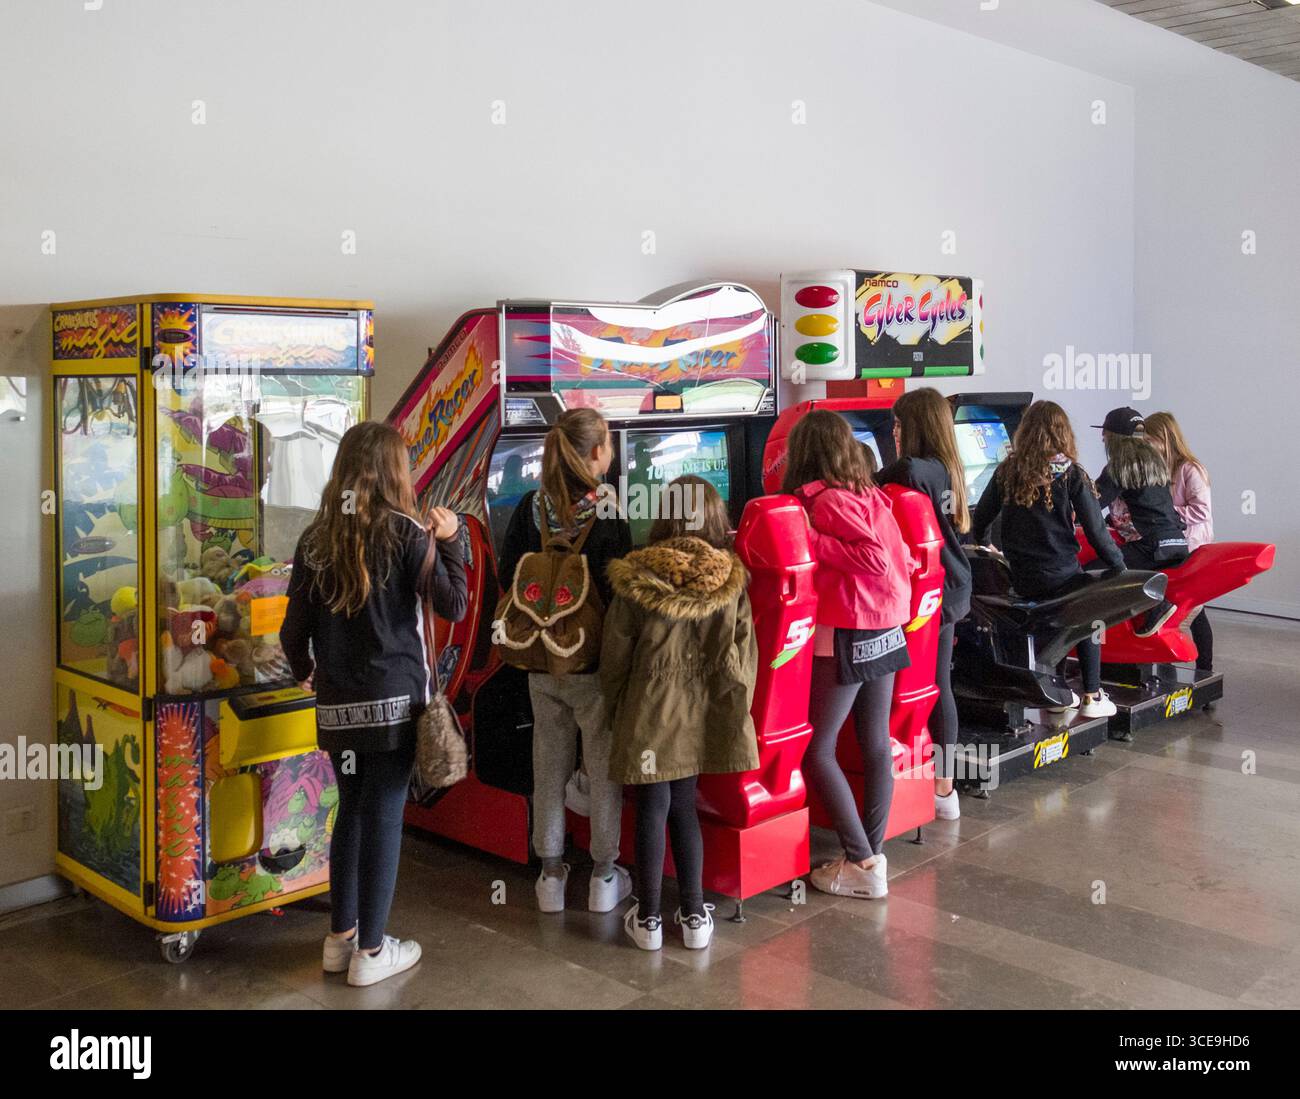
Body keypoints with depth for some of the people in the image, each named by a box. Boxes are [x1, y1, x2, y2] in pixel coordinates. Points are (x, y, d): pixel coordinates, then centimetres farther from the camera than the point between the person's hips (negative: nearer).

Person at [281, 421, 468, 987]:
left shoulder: (316, 537, 3)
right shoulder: (404, 531, -8)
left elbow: (294, 629, 4)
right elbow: (453, 606, -8)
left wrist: (305, 671, 23)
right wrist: (449, 541, 3)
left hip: (337, 702, 4)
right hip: (393, 698, -4)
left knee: (351, 809, 17)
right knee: (383, 816, 4)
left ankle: (340, 938, 26)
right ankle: (370, 951, 11)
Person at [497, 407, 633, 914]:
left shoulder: (531, 507, -5)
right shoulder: (608, 515, -18)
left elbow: (507, 576, 3)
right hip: (597, 663, -4)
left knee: (549, 766, 15)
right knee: (604, 767, 10)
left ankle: (550, 873, 26)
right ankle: (604, 876, 21)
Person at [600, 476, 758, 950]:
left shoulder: (635, 580, -14)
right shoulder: (731, 578, -7)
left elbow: (614, 656, -5)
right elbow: (744, 654, 0)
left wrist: (617, 708, 10)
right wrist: (734, 710, 13)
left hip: (650, 714, -3)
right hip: (703, 715, 3)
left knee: (652, 810, 8)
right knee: (684, 808, 14)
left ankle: (648, 917, 19)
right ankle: (694, 915, 20)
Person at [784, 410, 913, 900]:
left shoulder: (823, 498, -13)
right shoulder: (869, 493, 9)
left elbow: (875, 557, -22)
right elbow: (901, 559, 10)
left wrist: (811, 540, -19)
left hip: (845, 638, -8)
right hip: (885, 631, 8)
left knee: (816, 750, 0)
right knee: (876, 744, 11)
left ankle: (862, 864, 0)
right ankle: (873, 852, 19)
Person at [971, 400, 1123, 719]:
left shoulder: (1007, 471, 1)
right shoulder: (1071, 475, -8)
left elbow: (980, 519, 8)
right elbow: (1096, 531, -8)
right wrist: (1119, 567, 5)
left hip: (1020, 579, 4)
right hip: (1061, 577, -3)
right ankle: (1091, 696, 18)